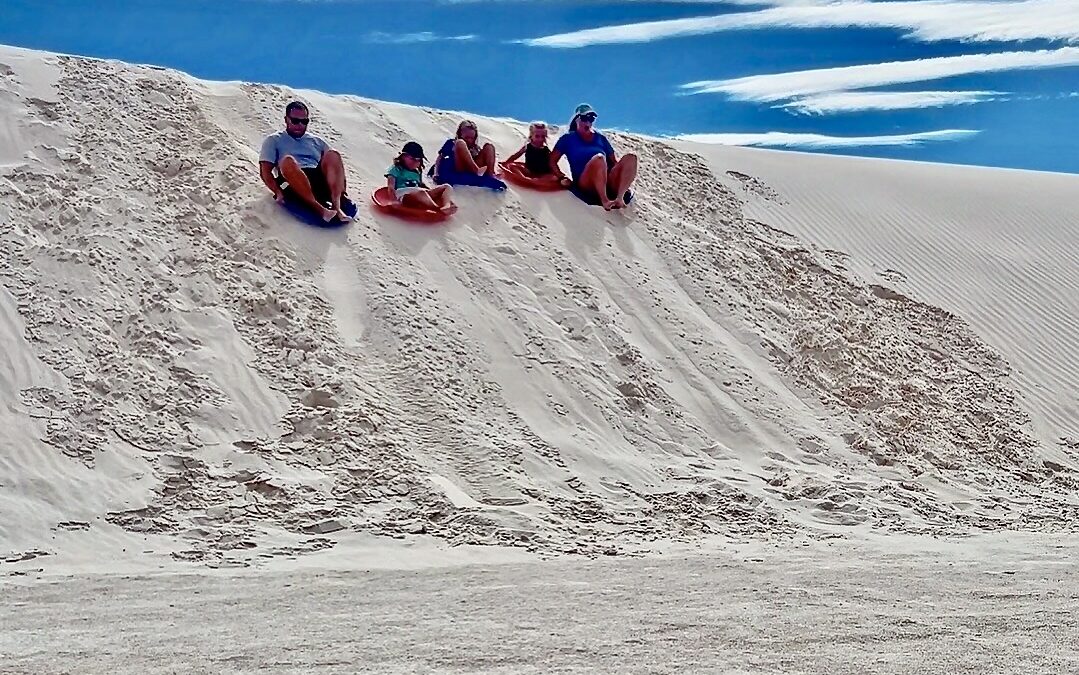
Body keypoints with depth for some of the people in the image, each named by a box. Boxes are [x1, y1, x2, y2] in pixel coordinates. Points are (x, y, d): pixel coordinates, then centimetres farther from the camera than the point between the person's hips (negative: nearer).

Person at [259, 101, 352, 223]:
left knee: (332, 154, -21)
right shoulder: (274, 140, 19)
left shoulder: (317, 141, 29)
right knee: (288, 161, -32)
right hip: (294, 185, -3)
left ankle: (337, 206, -40)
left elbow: (334, 162, 20)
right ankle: (319, 209, -45)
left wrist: (341, 188, 0)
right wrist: (278, 192, -13)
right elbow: (265, 171, 7)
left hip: (321, 181, 3)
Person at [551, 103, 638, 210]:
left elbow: (615, 161, 22)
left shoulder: (600, 138, 25)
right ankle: (604, 200, -41)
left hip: (608, 182, 4)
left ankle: (620, 197, -38)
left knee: (631, 158, -21)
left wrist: (622, 175, 3)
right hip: (584, 184, -4)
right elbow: (552, 161, 10)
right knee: (599, 158, -35)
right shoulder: (568, 138, 16)